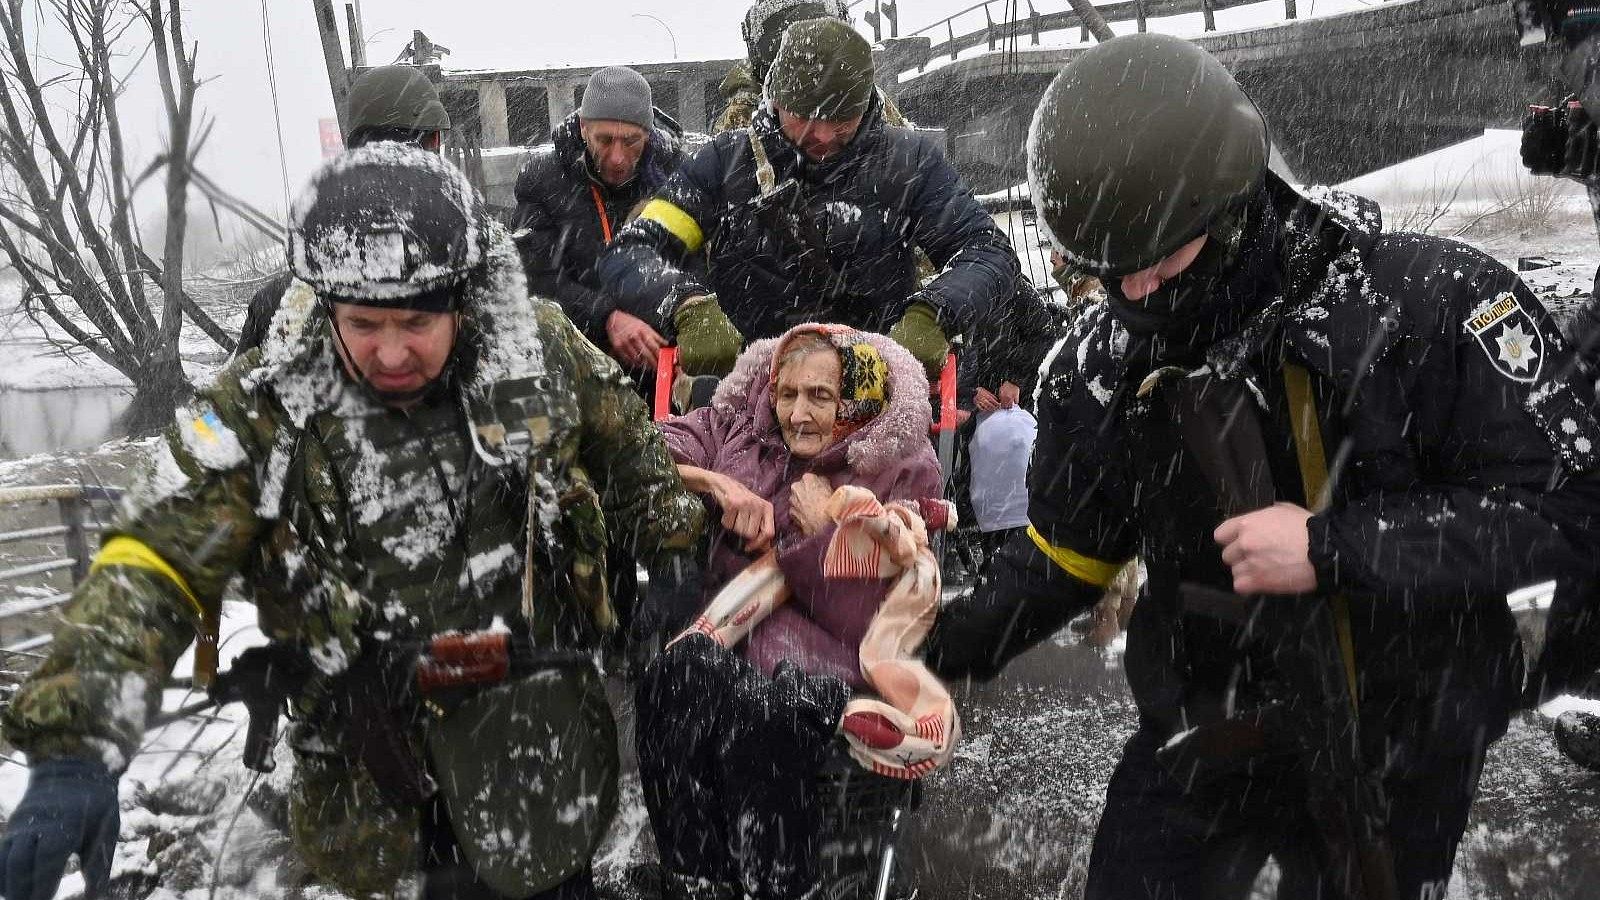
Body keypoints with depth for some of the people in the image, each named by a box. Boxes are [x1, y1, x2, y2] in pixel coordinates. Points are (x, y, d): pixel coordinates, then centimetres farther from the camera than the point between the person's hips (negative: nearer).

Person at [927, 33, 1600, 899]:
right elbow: (1067, 550, 4)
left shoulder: (1430, 301, -20)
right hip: (1200, 737, 3)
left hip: (1397, 752, -2)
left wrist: (1335, 549, -28)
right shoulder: (1103, 359, -8)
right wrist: (949, 643, -8)